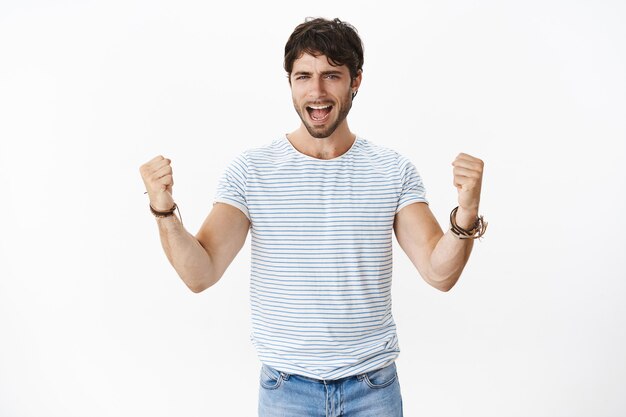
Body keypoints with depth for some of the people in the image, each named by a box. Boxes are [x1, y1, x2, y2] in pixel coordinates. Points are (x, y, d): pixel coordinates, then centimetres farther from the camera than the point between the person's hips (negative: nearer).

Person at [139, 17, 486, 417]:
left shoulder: (394, 171, -4)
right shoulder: (250, 170, -6)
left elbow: (440, 272, -10)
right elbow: (201, 274, -11)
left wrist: (466, 213, -28)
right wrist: (164, 211, -27)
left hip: (374, 385, 1)